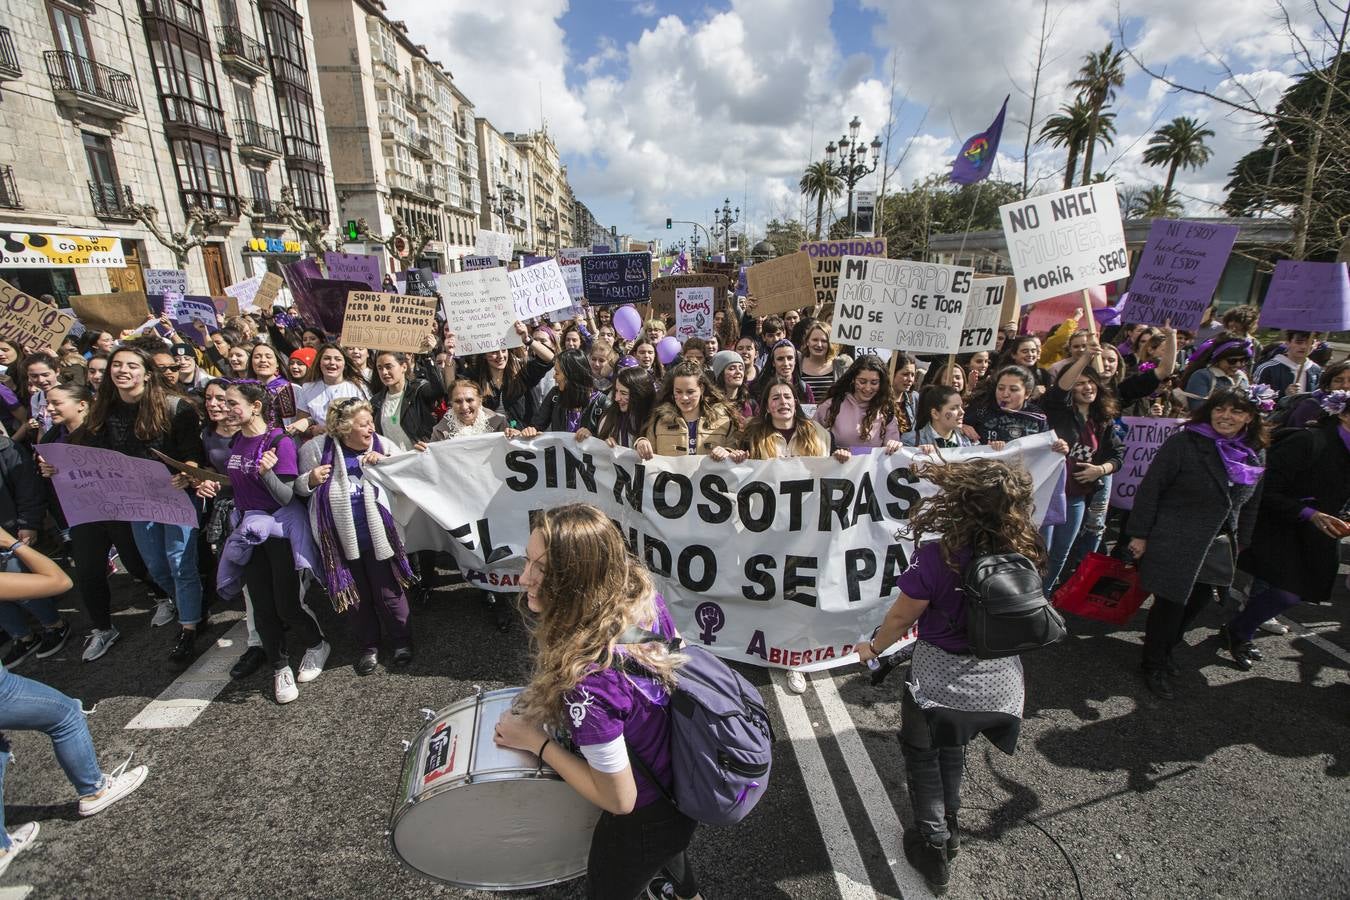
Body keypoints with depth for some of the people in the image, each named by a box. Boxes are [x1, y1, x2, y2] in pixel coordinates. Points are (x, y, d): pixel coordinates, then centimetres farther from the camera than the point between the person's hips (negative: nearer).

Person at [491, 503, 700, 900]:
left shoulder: (586, 680, -41)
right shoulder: (643, 596, -21)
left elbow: (620, 800, -27)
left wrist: (535, 740, -19)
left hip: (645, 820, -7)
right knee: (669, 849, 40)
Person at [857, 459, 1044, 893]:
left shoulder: (937, 556, -27)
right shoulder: (1025, 553, -12)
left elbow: (901, 617, -13)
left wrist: (873, 648, 6)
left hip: (941, 686, -5)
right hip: (1000, 688, 5)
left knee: (923, 756, 24)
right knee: (951, 749, 32)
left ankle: (933, 848, 37)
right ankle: (949, 827, 50)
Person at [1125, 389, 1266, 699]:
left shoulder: (1255, 455, 7)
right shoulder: (1183, 443, -12)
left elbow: (1250, 504, 16)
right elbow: (1150, 488, -12)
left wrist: (1240, 543, 14)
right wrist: (1139, 534, -13)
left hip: (1218, 546, 6)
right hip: (1174, 543, -6)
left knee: (1198, 601, 12)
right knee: (1170, 603, 0)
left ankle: (1166, 650, 36)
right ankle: (1154, 665, 18)